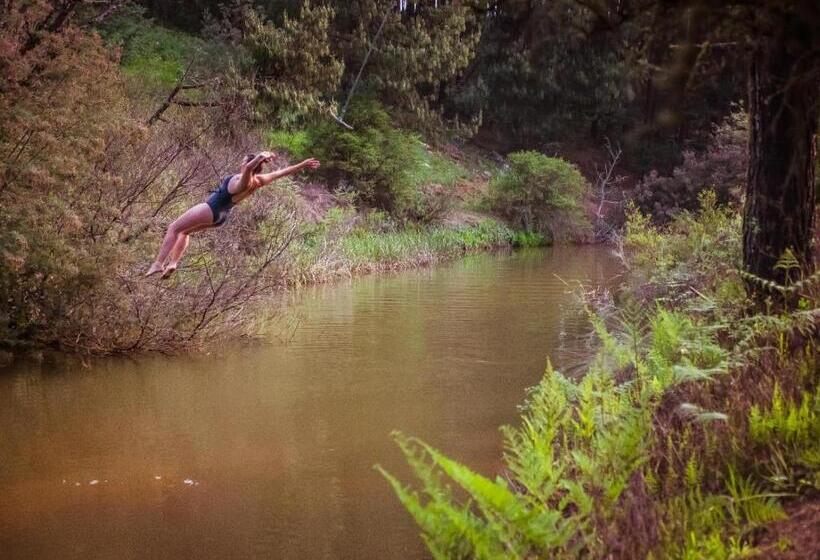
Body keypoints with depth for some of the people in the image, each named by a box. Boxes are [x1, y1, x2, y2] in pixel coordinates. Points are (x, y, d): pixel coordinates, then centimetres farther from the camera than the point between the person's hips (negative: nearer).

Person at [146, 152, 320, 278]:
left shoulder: (242, 181, -27)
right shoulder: (258, 181, -5)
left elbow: (249, 167, -49)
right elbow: (280, 173, 3)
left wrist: (260, 157, -55)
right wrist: (302, 165, 7)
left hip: (210, 209, -9)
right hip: (221, 216, 9)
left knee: (173, 228, -3)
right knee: (184, 231, 24)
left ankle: (158, 263, -11)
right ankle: (173, 262, 11)